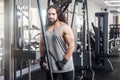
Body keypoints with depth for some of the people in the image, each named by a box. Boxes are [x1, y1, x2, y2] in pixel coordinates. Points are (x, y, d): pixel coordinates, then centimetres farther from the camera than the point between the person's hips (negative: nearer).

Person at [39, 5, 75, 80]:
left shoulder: (65, 28, -9)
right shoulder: (45, 28, 5)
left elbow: (71, 45, -12)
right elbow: (42, 44, 15)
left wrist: (64, 61, -17)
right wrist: (42, 58, 6)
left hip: (65, 66, -5)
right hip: (50, 65, 5)